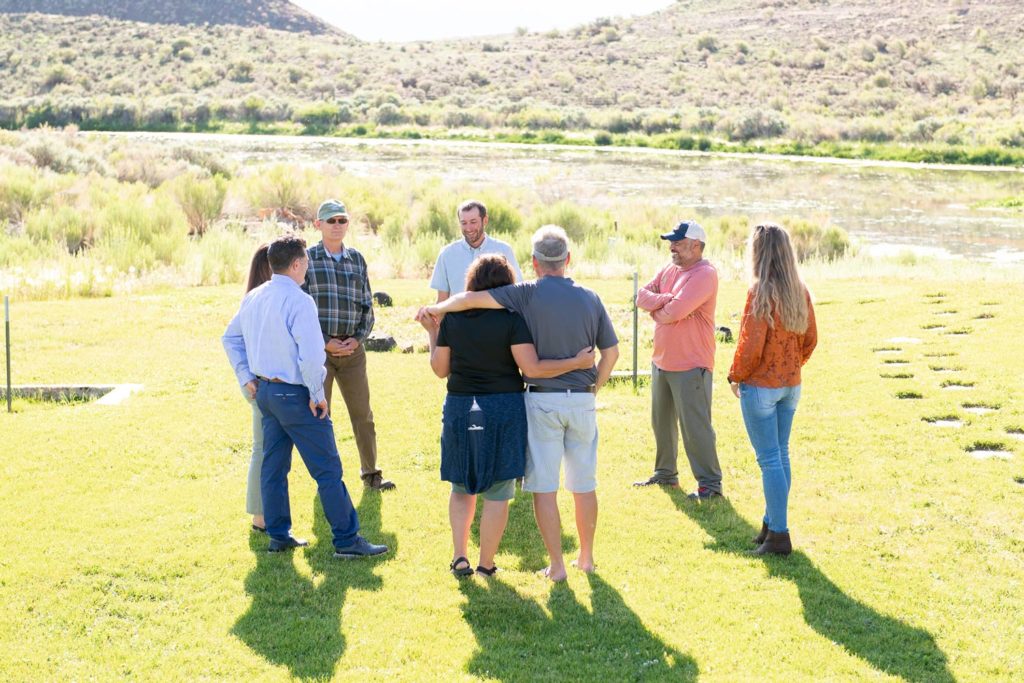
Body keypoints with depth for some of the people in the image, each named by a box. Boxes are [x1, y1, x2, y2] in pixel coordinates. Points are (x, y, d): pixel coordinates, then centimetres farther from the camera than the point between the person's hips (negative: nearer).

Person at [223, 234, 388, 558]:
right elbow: (311, 355, -26)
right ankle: (347, 540, 2)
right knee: (328, 469, -1)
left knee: (273, 465, 15)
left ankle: (278, 535, 23)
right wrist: (317, 394, -14)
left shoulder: (253, 298, 7)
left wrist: (246, 377, 19)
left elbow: (230, 338, 19)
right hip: (294, 394, -8)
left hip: (265, 391, 8)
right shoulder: (298, 301, -19)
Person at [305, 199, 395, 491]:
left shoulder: (357, 259, 10)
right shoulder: (307, 259, -1)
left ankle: (370, 473, 17)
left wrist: (358, 338, -4)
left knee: (362, 413, 7)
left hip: (352, 348, 3)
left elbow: (367, 306, 12)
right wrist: (325, 342, -11)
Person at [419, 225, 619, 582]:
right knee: (584, 485, 15)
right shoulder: (590, 299, 4)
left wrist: (436, 308, 3)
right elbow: (611, 352, 7)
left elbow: (472, 298, -13)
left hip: (542, 400, -4)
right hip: (582, 400, 4)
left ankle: (556, 564, 6)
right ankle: (586, 557, 25)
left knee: (544, 486, 4)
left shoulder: (529, 294, -8)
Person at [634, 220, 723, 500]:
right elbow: (642, 296, 2)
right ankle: (665, 474, 33)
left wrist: (656, 309, -4)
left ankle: (710, 483, 2)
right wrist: (665, 299, -17)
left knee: (695, 425, -6)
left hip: (691, 366, -9)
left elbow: (675, 311, -25)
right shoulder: (668, 270, 11)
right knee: (662, 422, 19)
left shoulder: (704, 274, -16)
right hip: (661, 360, 9)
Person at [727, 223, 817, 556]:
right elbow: (810, 339, 9)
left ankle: (779, 535, 1)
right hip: (791, 385, 7)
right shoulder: (800, 291, 2)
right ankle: (772, 523, 26)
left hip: (760, 386, -7)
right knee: (781, 455, 16)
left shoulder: (760, 291, -18)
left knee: (770, 459, -2)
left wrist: (736, 376, -4)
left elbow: (751, 343, -19)